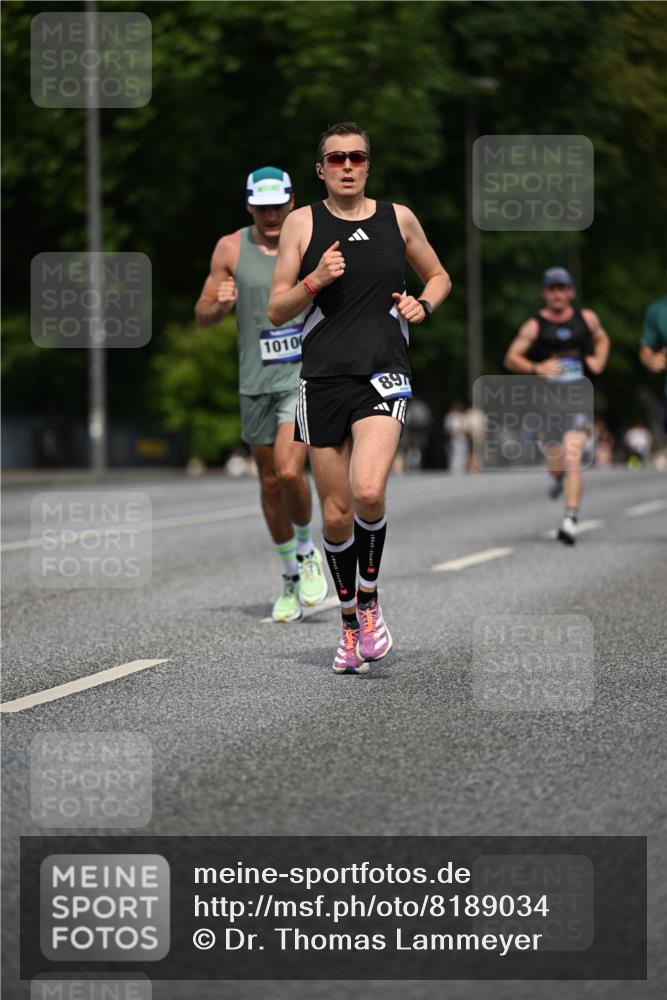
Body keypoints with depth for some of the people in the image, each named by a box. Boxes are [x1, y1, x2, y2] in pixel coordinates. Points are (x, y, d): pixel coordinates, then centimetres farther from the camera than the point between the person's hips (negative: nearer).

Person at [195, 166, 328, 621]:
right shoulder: (231, 249, 0)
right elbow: (203, 316, 5)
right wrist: (220, 304, -16)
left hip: (307, 376, -3)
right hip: (257, 380, 3)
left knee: (289, 470, -19)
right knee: (270, 480, 10)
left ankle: (307, 549, 8)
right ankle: (291, 575, 27)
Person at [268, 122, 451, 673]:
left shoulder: (398, 218, 8)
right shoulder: (302, 223, 4)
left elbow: (439, 275, 24)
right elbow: (277, 311, 4)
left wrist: (423, 304, 3)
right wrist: (315, 281, -13)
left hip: (384, 376, -1)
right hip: (324, 379, 1)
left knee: (368, 492, -24)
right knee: (336, 513, 5)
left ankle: (370, 597, 0)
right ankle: (351, 625, 23)